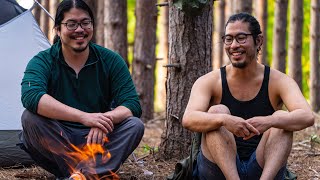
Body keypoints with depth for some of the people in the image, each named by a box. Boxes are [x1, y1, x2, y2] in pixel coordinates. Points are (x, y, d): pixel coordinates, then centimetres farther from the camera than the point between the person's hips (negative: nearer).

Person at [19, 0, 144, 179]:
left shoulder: (111, 61, -2)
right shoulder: (43, 61, -9)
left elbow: (132, 104, -10)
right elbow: (31, 96, -30)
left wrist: (105, 119, -33)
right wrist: (84, 117, -38)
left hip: (97, 140, 2)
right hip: (57, 141, -2)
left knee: (135, 125, -23)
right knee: (30, 118, -29)